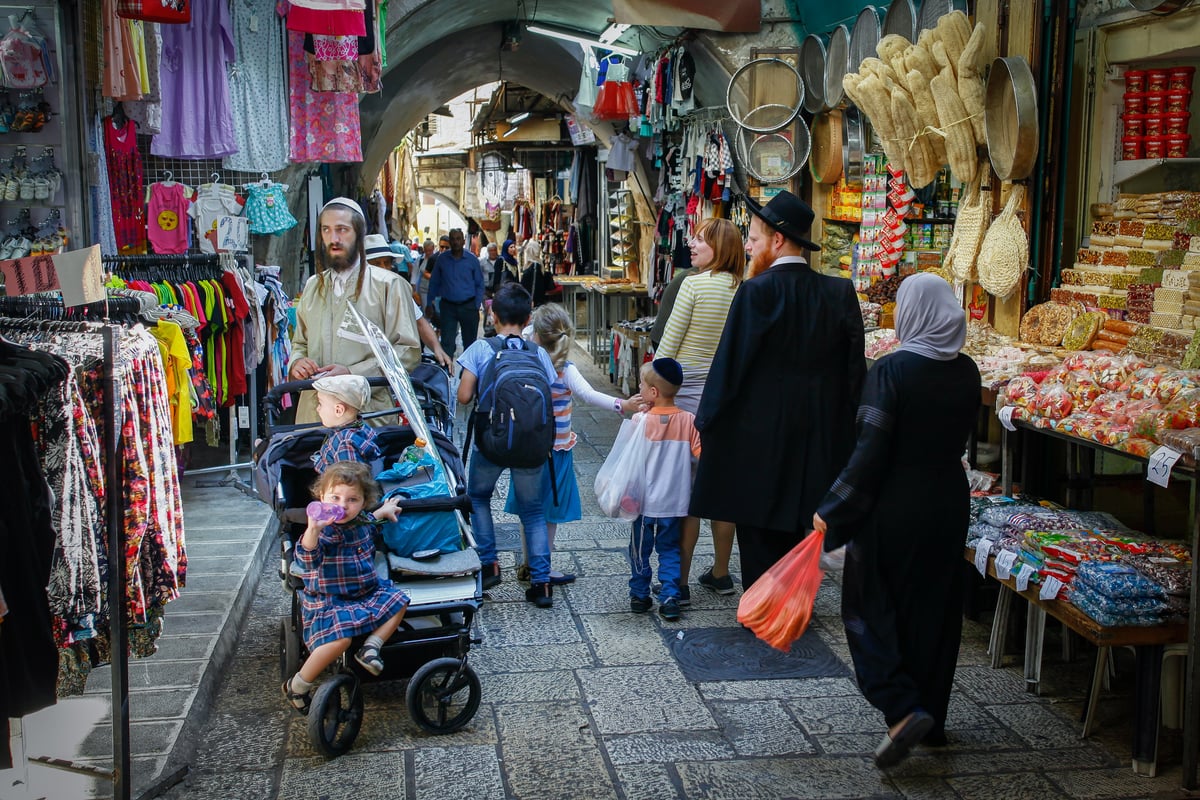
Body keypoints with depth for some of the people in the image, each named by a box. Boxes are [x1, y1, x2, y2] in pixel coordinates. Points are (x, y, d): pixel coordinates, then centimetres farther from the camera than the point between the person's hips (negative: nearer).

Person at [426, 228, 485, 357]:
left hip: (468, 306, 0)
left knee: (469, 341, 9)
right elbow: (434, 283, 8)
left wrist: (477, 305, -4)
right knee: (446, 342, -7)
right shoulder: (442, 259, 3)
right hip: (448, 306, 0)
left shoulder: (472, 260, 1)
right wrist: (429, 304, 4)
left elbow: (479, 284, 5)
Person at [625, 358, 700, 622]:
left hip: (645, 501, -2)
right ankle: (669, 598, 7)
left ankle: (639, 595, 22)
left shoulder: (640, 420, -14)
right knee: (669, 550, 14)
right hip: (676, 502, 2)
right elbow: (702, 453, -7)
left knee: (640, 549, 14)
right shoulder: (689, 421, -8)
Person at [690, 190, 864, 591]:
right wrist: (844, 430, 12)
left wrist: (705, 423, -2)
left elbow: (730, 363, -13)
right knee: (793, 533, 19)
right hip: (816, 442, 6)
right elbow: (854, 367, 3)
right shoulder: (840, 292, 0)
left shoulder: (757, 292, -15)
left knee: (759, 540, 6)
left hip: (759, 440, -6)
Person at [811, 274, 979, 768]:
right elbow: (960, 438, 11)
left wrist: (831, 510, -14)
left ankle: (903, 709, -5)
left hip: (893, 509, -6)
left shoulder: (892, 370, -17)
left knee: (869, 607, 8)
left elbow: (871, 450, -20)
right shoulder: (967, 372, 1)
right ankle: (933, 718, 26)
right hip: (948, 504, 6)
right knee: (934, 610, 16)